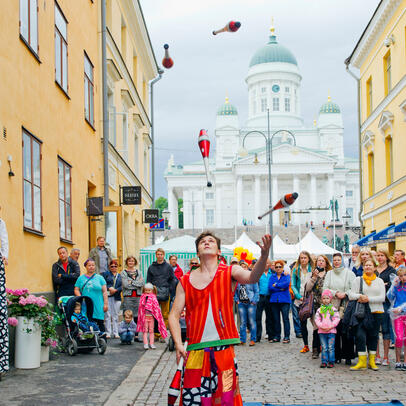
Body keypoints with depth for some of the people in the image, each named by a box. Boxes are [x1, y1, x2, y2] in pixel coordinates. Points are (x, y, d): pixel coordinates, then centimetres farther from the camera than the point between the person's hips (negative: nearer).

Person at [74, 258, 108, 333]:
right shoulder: (81, 278, 13)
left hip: (98, 307, -1)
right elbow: (76, 290, 9)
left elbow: (104, 291, 6)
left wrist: (105, 304, -1)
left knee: (100, 324, -4)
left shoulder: (100, 278, 9)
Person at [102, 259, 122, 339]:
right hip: (107, 297, -3)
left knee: (115, 315, 4)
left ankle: (115, 333, 7)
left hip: (117, 297, 3)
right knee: (107, 315, -6)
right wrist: (109, 288, -15)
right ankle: (108, 332, -3)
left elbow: (122, 286, 6)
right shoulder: (105, 274, 10)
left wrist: (116, 290, -10)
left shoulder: (120, 276, 18)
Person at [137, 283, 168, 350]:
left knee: (151, 330, 5)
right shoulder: (142, 298, 3)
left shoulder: (153, 298, 2)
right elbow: (140, 307, 3)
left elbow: (156, 307, -2)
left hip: (151, 316, 0)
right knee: (145, 330, 0)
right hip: (144, 316, 0)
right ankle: (145, 343, 0)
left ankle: (151, 343, 9)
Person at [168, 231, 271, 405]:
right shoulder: (186, 281, 7)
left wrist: (264, 255, -37)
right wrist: (178, 345, -8)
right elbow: (174, 315, 6)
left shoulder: (230, 273, 3)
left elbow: (252, 277, -18)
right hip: (195, 351, 1)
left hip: (224, 350, -1)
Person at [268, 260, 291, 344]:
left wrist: (276, 285, -7)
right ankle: (276, 337, 14)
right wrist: (280, 289, -9)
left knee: (285, 318, -7)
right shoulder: (272, 276, 13)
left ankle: (287, 337, -4)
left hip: (284, 300, -3)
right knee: (276, 319, 6)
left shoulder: (286, 275, 8)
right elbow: (270, 287, -1)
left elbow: (286, 283, -13)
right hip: (274, 300, 3)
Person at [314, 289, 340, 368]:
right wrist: (321, 326, -11)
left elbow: (337, 319, -3)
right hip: (322, 331, 2)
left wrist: (330, 327, -12)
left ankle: (331, 362, 3)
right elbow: (316, 319, 3)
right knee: (324, 348, 4)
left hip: (331, 331, -2)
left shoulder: (333, 309, 3)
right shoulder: (319, 310, 8)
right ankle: (324, 362, 8)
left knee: (331, 347, -2)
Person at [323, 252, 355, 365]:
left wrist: (345, 294, -15)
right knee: (335, 331, 0)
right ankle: (337, 356, 8)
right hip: (333, 306, 3)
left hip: (346, 306, -2)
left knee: (346, 332, -7)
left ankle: (348, 356, -1)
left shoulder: (349, 273, 4)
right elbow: (325, 288, 6)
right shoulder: (329, 274, 13)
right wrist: (336, 293, -8)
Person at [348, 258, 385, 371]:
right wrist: (360, 296, -17)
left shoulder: (379, 281, 11)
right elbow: (351, 295, 3)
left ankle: (372, 361, 15)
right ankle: (362, 362, -6)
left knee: (373, 336, 6)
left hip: (376, 312, 1)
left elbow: (382, 297, 0)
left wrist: (368, 299, -12)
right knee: (360, 335, -10)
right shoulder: (358, 280, 10)